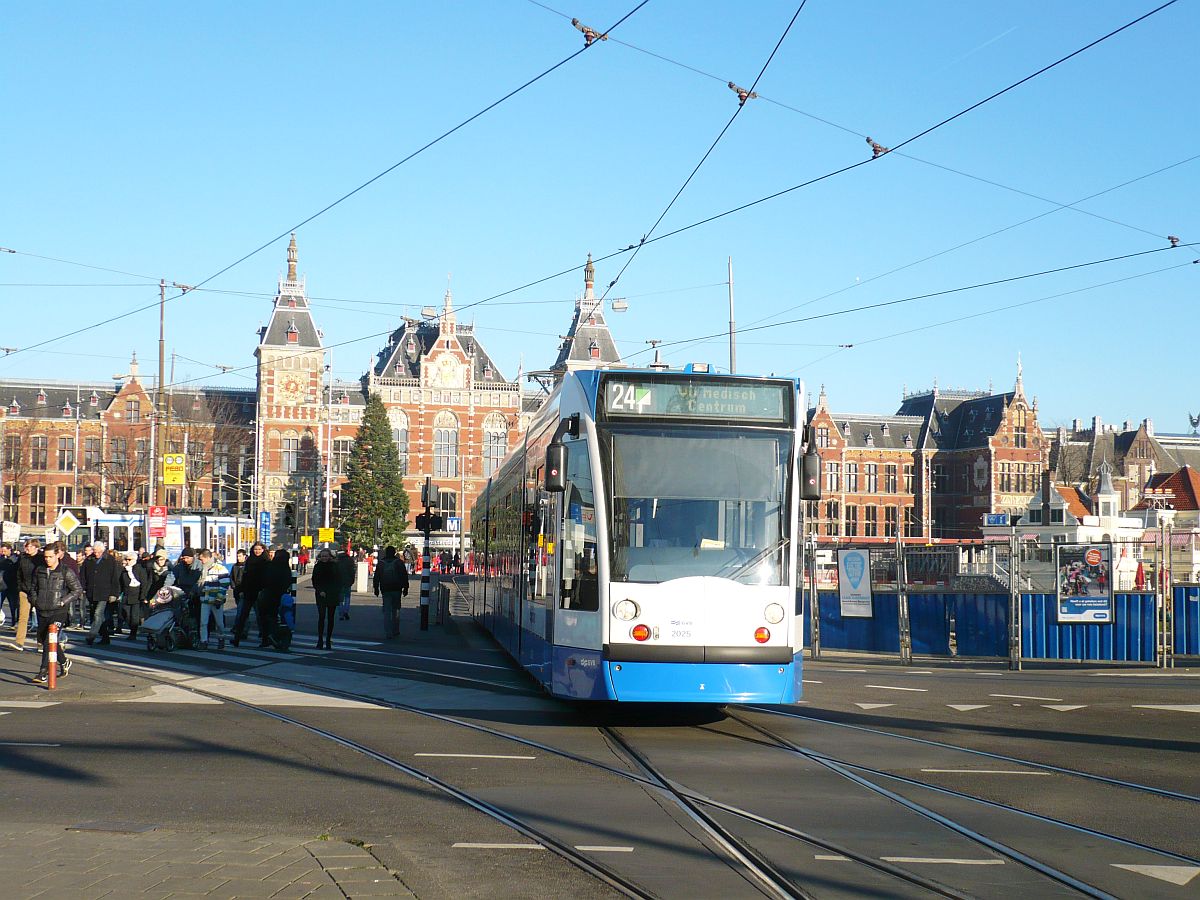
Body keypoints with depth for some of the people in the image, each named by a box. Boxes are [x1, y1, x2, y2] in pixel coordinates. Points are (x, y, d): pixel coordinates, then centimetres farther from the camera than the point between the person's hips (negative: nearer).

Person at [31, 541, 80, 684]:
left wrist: (63, 601, -9)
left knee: (49, 641, -16)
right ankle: (64, 662, 36)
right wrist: (35, 601, 9)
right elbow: (34, 588, 25)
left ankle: (43, 673, -16)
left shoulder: (66, 572, -5)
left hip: (58, 612, -6)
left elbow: (78, 590, -1)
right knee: (43, 640, 14)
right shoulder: (40, 571, 9)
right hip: (42, 611, 6)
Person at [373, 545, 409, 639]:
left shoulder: (381, 563, 5)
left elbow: (376, 577, 9)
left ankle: (388, 633, -9)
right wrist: (405, 588, 5)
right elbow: (404, 576, -1)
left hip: (385, 590, 0)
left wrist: (376, 589, 17)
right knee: (395, 611, 12)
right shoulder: (399, 562, 0)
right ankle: (395, 631, 13)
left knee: (387, 612, 1)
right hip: (397, 589, 0)